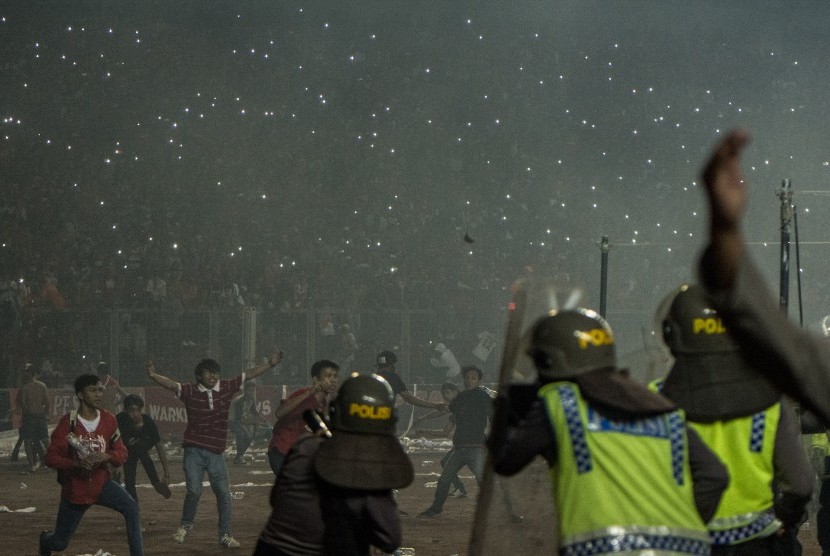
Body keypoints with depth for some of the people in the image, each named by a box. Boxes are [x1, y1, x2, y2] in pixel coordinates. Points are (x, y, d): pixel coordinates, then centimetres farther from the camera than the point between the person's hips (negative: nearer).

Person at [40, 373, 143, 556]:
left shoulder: (109, 420, -4)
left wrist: (107, 457, -22)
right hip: (74, 489, -2)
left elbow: (121, 453, 0)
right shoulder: (68, 422, -14)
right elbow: (51, 458, -14)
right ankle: (46, 540, 48)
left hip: (101, 484, 2)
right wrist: (77, 463, -29)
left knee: (131, 507, -27)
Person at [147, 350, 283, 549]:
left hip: (216, 452, 3)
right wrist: (153, 376, -35)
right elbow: (171, 384, -18)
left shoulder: (226, 388, 3)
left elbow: (248, 374, 7)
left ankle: (225, 535, 16)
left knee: (223, 493, 5)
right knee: (194, 491, -9)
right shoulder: (190, 391, -5)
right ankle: (186, 525, 18)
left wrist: (269, 364, 5)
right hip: (194, 451, -3)